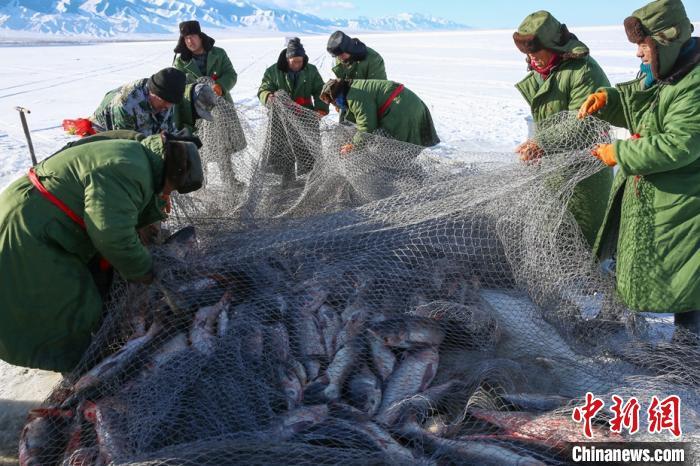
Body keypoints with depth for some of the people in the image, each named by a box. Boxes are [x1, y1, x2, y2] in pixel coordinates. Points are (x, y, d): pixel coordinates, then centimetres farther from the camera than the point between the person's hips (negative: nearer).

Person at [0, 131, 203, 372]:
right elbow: (113, 236, -30)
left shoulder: (135, 154, 5)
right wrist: (144, 271, -15)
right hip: (28, 234, -10)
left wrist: (156, 204, -2)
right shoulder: (126, 171, -29)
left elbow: (120, 211, 13)